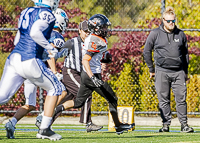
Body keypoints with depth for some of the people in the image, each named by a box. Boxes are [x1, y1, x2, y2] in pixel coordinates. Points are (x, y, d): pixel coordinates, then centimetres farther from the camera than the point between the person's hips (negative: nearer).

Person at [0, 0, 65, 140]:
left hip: (14, 58, 7)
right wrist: (49, 47, -12)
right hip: (29, 60, -7)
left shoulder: (26, 12, 18)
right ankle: (44, 129, 8)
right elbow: (34, 32, -23)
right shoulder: (47, 14, -6)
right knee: (55, 88, 12)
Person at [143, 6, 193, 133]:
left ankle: (184, 124, 3)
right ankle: (166, 124, 6)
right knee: (164, 99, 0)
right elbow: (147, 51, 9)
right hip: (162, 71, -2)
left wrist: (185, 71, 17)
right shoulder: (155, 34, 2)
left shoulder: (181, 34, 9)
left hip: (178, 72, 2)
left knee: (181, 98, -2)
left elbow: (185, 53, 19)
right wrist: (152, 70, 9)